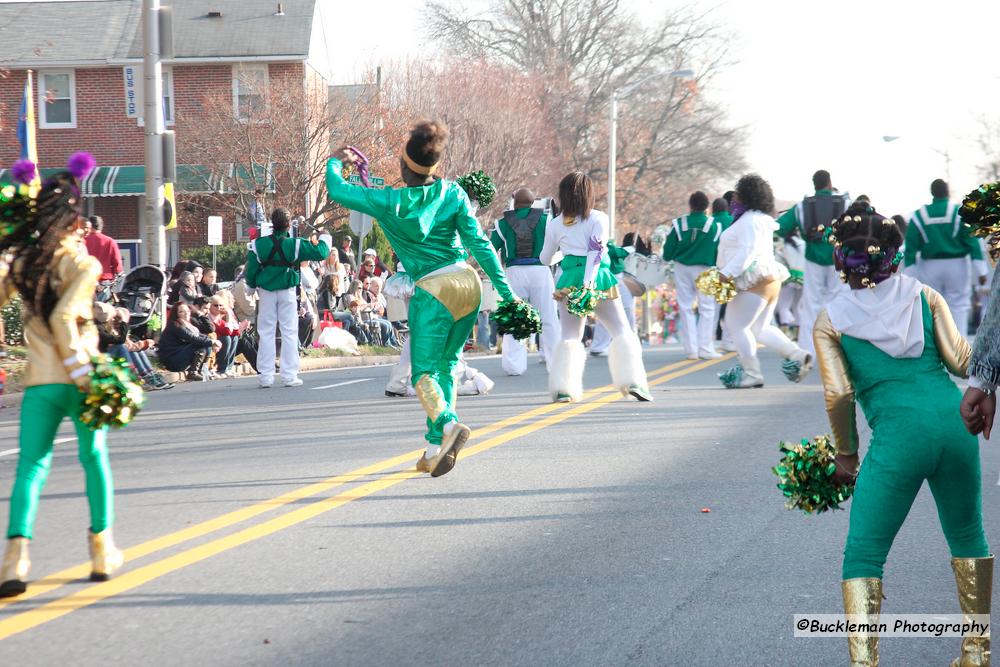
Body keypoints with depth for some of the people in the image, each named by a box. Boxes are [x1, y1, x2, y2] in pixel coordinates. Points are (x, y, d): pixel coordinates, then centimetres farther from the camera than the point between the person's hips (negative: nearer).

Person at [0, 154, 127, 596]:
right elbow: (63, 317, -18)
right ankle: (102, 550, 23)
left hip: (37, 380, 2)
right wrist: (80, 369, -16)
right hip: (78, 378, -2)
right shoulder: (82, 264, -8)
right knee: (94, 457, 15)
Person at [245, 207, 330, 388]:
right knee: (289, 332, 5)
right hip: (287, 292, -1)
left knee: (266, 332, 6)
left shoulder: (259, 244, -8)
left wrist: (253, 285, 17)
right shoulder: (296, 245, -10)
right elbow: (322, 253, -6)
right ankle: (289, 376, 2)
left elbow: (251, 269, -2)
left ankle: (266, 376, 5)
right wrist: (317, 243, 16)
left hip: (266, 291, 1)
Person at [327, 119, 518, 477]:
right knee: (446, 366, 16)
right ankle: (435, 448, 12)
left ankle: (448, 423, -33)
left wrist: (335, 163, 29)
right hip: (468, 283, 4)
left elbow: (337, 191, 7)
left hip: (432, 290, -4)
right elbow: (478, 243, -1)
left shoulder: (390, 203, -4)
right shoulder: (453, 193, 2)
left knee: (423, 371, -2)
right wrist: (506, 291, 0)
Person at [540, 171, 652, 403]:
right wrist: (589, 281, -20)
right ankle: (633, 382, -6)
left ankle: (563, 388, -7)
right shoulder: (598, 218, 1)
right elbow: (596, 251, -12)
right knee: (622, 331, 6)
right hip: (599, 279, -2)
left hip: (569, 280, 2)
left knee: (569, 337, 6)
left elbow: (545, 259, 20)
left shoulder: (555, 225, 9)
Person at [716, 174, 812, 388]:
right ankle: (796, 354, 6)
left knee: (737, 326, -7)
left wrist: (727, 273, -30)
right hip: (768, 281, 11)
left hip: (755, 283, -11)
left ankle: (751, 373, -6)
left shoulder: (750, 220, -13)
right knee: (760, 328, 15)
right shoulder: (759, 219, 21)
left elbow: (748, 250, -24)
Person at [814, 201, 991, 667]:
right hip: (955, 422, 3)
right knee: (967, 536, 22)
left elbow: (839, 394, 0)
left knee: (863, 555, 5)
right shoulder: (924, 296, 12)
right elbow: (961, 362, 6)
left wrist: (846, 455, 11)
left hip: (897, 434, -3)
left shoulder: (830, 321, 8)